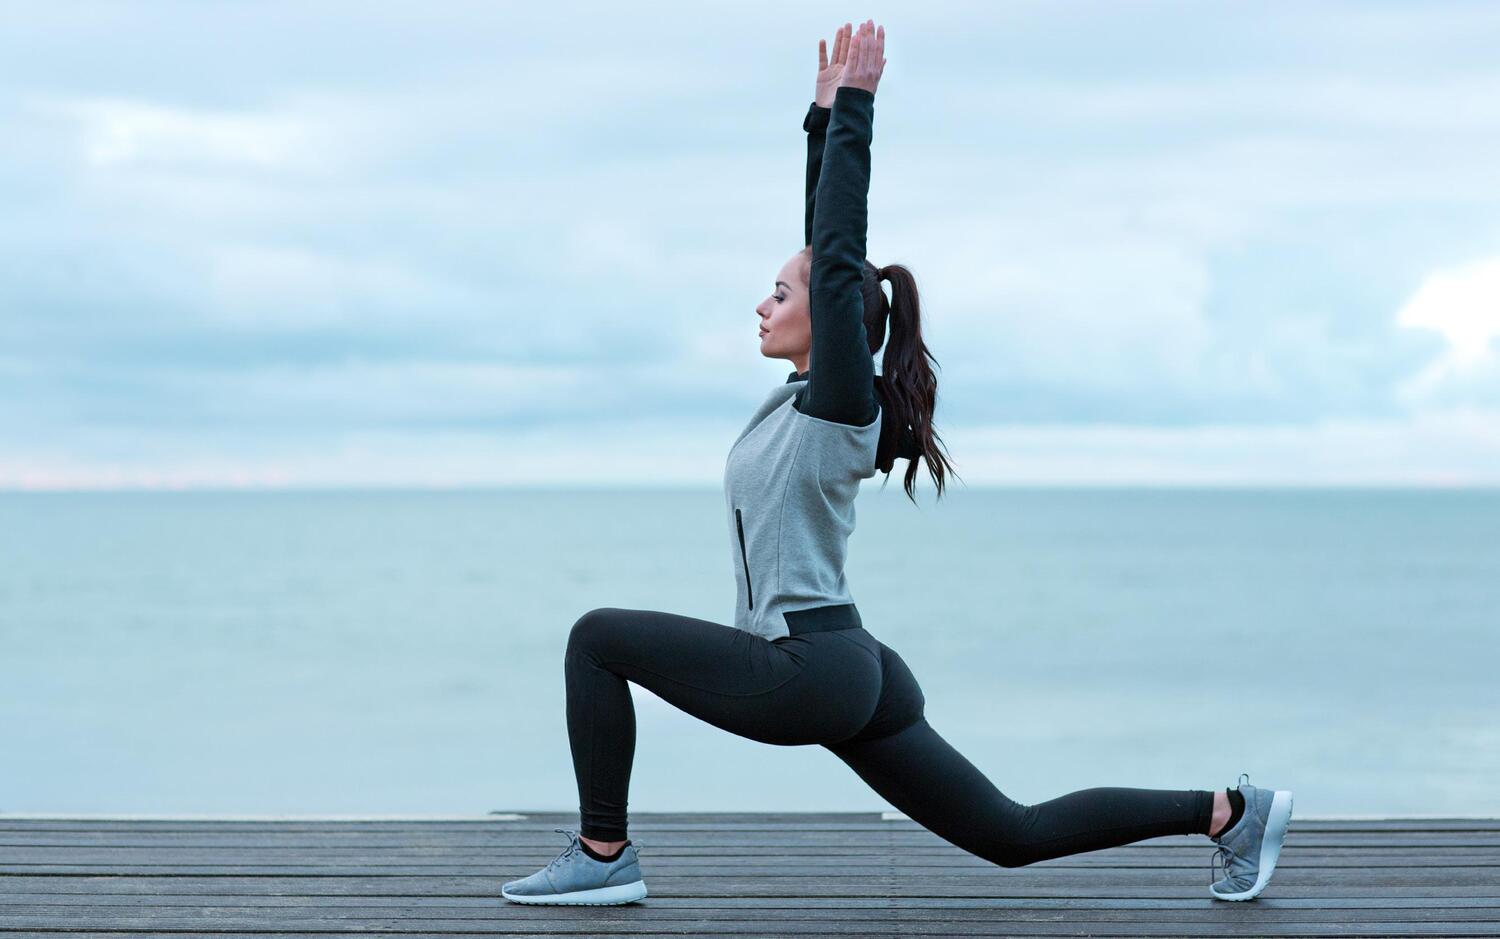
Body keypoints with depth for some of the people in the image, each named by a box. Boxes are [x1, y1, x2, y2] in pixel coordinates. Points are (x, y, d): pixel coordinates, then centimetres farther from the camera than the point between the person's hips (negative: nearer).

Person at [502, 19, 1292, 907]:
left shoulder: (841, 403, -9)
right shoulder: (811, 394, 13)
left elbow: (840, 258, -16)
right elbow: (827, 247, 18)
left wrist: (857, 108, -13)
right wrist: (826, 112, 18)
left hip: (809, 669, -10)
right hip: (854, 676, 10)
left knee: (599, 637, -5)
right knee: (1014, 836, 10)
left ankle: (603, 855, -1)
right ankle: (1226, 812, 10)